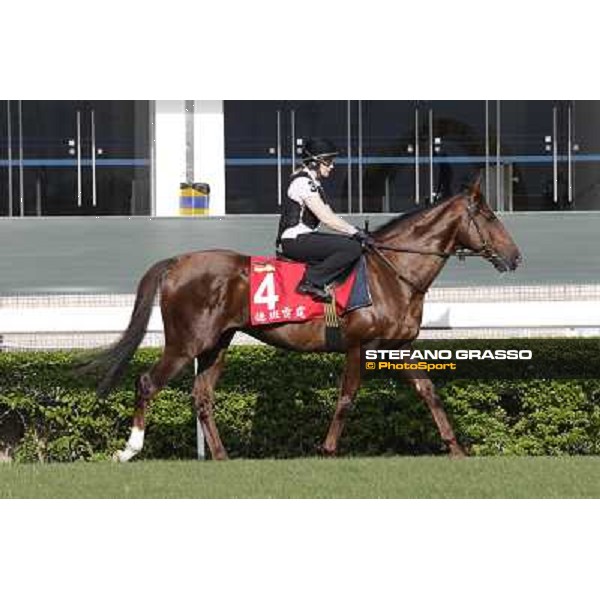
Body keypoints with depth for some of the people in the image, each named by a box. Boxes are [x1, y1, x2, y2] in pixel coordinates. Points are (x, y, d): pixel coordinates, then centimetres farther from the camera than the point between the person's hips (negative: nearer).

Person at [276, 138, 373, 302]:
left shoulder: (313, 183, 19)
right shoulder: (303, 182, -14)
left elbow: (329, 216, 19)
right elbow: (326, 218, -19)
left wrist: (355, 231, 7)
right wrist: (355, 232, -15)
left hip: (303, 238, 11)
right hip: (294, 241, -11)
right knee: (353, 248, -21)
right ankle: (312, 281, -20)